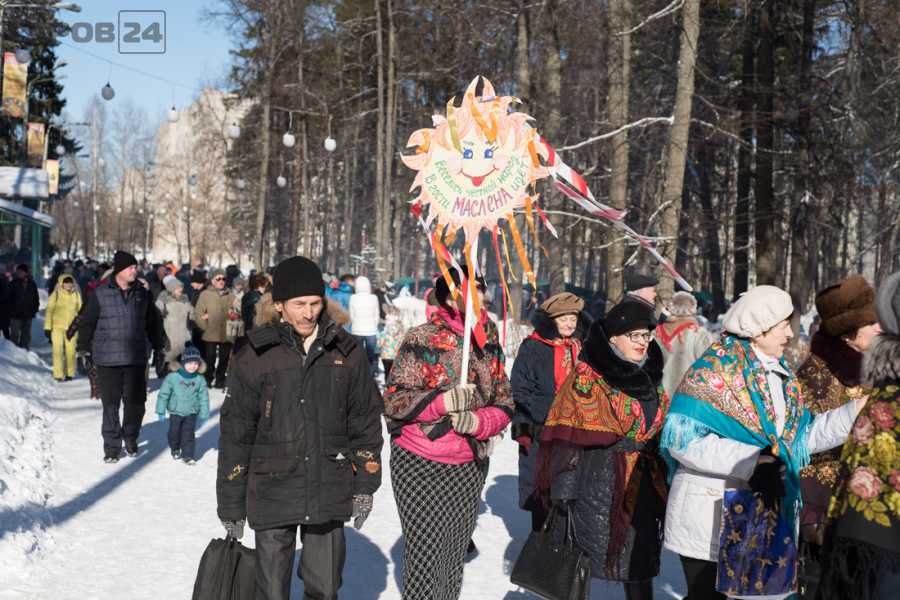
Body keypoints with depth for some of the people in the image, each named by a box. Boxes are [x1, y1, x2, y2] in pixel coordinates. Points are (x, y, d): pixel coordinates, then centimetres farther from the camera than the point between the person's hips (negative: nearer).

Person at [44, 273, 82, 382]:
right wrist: (47, 327, -3)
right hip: (57, 327, -2)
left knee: (71, 351, 2)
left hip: (72, 327, 2)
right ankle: (58, 374, -2)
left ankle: (69, 373, 15)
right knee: (58, 350, -6)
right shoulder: (56, 295, -2)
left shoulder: (76, 295, 6)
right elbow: (49, 311, 0)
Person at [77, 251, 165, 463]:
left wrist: (158, 347, 19)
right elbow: (87, 322, 3)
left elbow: (153, 323, 17)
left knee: (135, 402, 4)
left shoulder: (142, 294, 7)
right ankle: (112, 445, 13)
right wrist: (84, 349, 2)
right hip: (107, 359, -2)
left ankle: (130, 437, 27)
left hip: (136, 359, 2)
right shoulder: (100, 294, -2)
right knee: (111, 404, 2)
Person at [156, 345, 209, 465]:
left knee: (188, 434, 0)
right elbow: (163, 394, -7)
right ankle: (175, 450, 37)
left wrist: (204, 414, 0)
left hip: (191, 413, 0)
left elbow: (204, 397, 0)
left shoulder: (200, 380, -8)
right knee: (174, 432, 11)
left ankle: (188, 455, 10)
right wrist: (161, 411, -7)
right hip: (175, 411, 0)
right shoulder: (173, 377, -14)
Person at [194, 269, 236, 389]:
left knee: (224, 358, 8)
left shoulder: (230, 296, 8)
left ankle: (220, 379, 20)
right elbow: (198, 313, -4)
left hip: (226, 334, 3)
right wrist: (205, 326, -8)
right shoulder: (205, 294, -3)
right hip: (211, 334, -3)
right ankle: (208, 379, 14)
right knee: (211, 357, 0)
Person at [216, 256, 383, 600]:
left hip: (330, 494, 2)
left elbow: (366, 420, 8)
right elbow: (235, 434, -1)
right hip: (273, 494, -1)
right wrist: (231, 505, 1)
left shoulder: (346, 352, 0)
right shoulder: (255, 356, -5)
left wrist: (365, 486, 5)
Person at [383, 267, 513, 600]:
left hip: (470, 467, 5)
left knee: (456, 553, 8)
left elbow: (504, 405, 6)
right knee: (427, 553, -7)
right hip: (421, 465, -5)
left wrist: (478, 422, -15)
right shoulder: (422, 340, -9)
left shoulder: (490, 344, 6)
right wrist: (443, 401, -24)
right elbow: (393, 401, -10)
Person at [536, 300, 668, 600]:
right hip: (600, 483, -6)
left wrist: (661, 480, 20)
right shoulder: (588, 377, -11)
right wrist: (564, 491, -18)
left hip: (644, 482, 6)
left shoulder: (651, 378, 10)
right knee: (585, 552, 0)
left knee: (641, 562, 12)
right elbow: (568, 438, -14)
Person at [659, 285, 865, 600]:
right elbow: (683, 438, -23)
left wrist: (860, 409, 2)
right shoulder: (715, 369, -15)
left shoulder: (780, 374, 11)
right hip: (709, 513, -8)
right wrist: (752, 461, -25)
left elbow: (801, 436, 10)